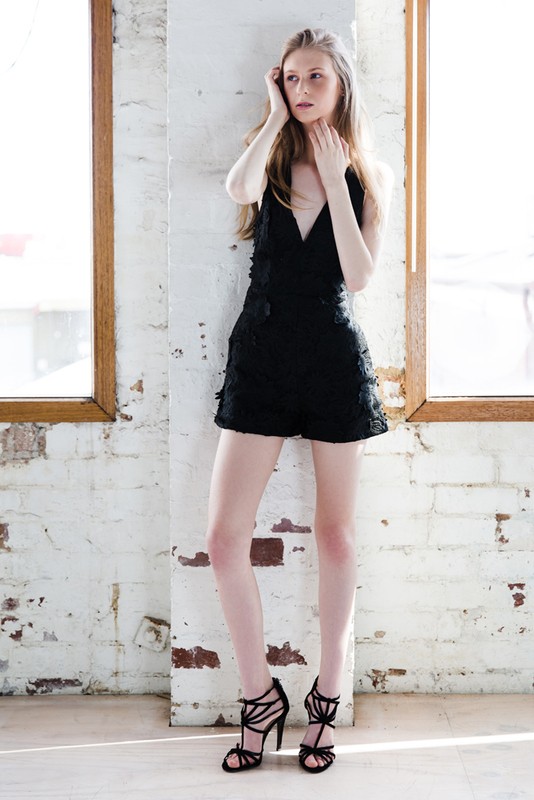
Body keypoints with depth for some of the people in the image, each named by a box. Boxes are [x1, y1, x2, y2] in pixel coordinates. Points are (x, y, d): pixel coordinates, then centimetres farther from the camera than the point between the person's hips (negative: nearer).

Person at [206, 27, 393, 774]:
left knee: (336, 536, 7)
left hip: (336, 361, -1)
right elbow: (237, 188, -21)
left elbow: (360, 274, -10)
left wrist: (334, 178, -10)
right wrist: (275, 120, -9)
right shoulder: (270, 159, 6)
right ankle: (260, 696, 13)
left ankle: (326, 699, 22)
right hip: (261, 355, 1)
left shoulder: (371, 174, 4)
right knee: (225, 537, -4)